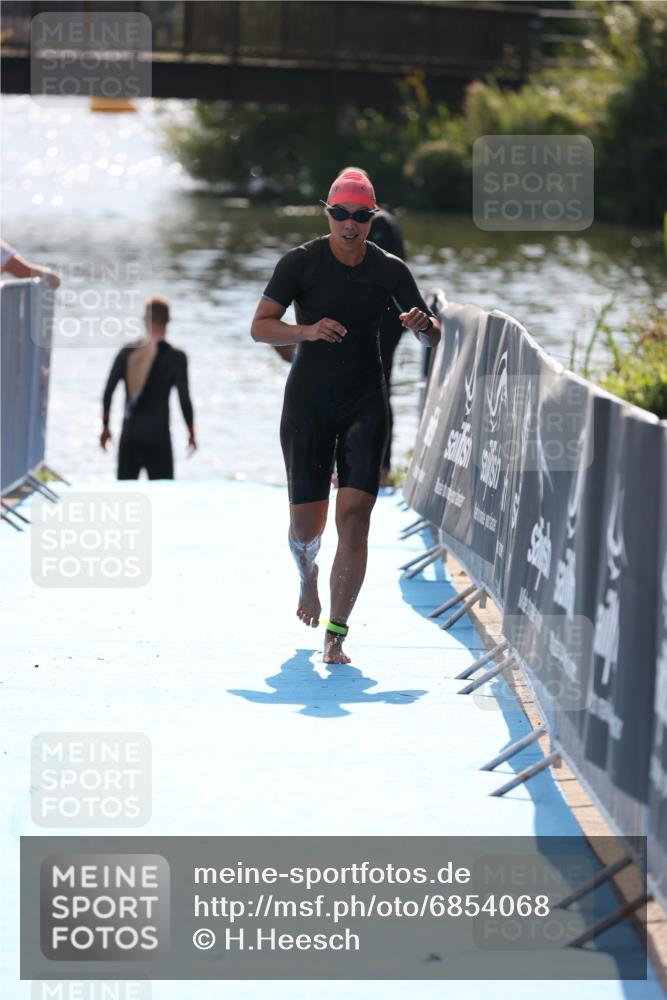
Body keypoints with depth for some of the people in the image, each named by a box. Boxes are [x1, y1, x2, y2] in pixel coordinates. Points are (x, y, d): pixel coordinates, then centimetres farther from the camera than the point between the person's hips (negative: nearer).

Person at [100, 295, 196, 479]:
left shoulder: (127, 352, 4)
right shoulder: (175, 357, -6)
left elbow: (108, 392, 3)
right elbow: (184, 398, -9)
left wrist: (105, 426, 13)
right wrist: (191, 434, 2)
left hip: (129, 434, 4)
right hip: (157, 436, -4)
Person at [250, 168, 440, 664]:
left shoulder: (389, 269, 1)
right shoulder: (300, 262, -5)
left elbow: (433, 335, 5)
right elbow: (259, 327, -8)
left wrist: (423, 325, -19)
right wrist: (307, 330, -26)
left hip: (366, 401, 1)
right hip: (309, 400, -1)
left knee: (354, 516, -13)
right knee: (306, 524, 2)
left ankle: (336, 634, -7)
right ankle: (308, 576, 40)